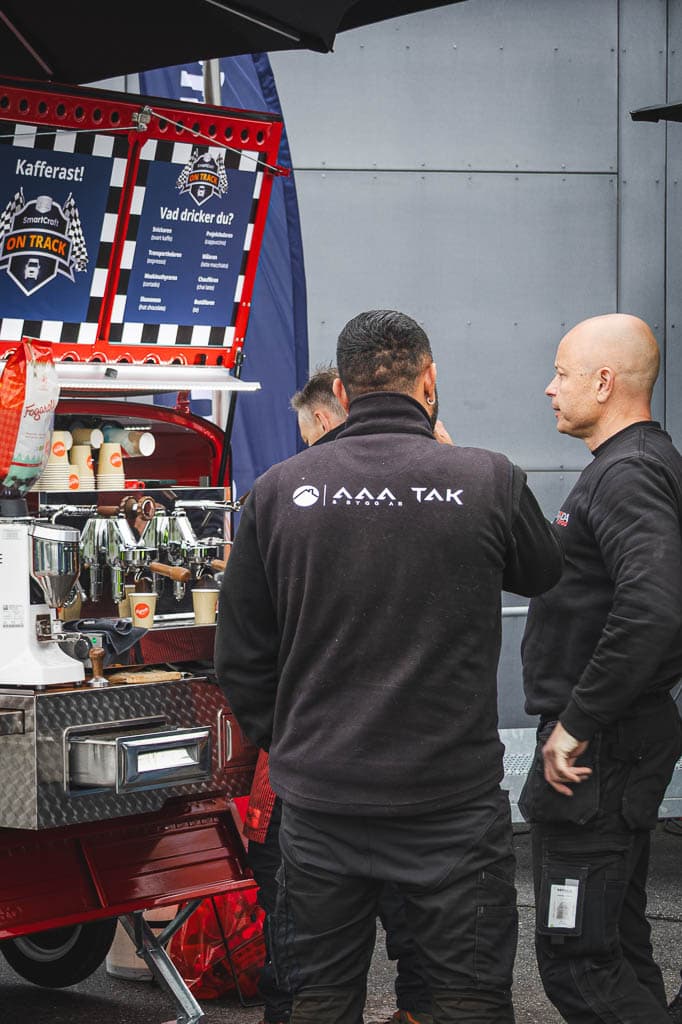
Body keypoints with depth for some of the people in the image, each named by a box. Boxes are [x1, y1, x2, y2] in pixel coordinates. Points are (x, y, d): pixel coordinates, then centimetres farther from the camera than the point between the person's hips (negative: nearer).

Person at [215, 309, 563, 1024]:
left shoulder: (277, 491, -3)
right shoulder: (488, 480, -8)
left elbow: (240, 658, 2)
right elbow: (543, 575, 14)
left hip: (318, 801, 2)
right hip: (454, 800, -2)